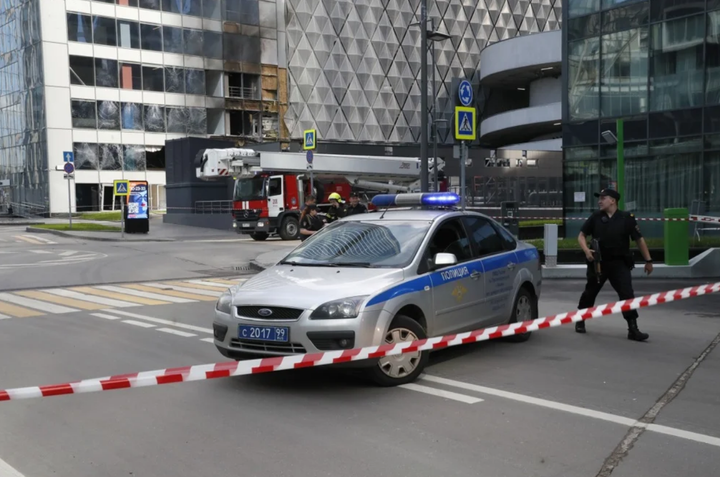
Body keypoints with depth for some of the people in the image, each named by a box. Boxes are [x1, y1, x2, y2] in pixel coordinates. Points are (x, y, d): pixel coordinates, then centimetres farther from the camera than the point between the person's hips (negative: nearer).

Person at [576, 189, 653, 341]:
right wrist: (586, 251, -13)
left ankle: (633, 329, -5)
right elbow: (582, 235, 5)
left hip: (619, 263, -2)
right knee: (590, 293, 15)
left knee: (627, 294, -10)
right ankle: (580, 320, 35)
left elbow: (639, 239, -1)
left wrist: (648, 260, 0)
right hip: (598, 262, 2)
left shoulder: (627, 218, -7)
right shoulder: (595, 217, -2)